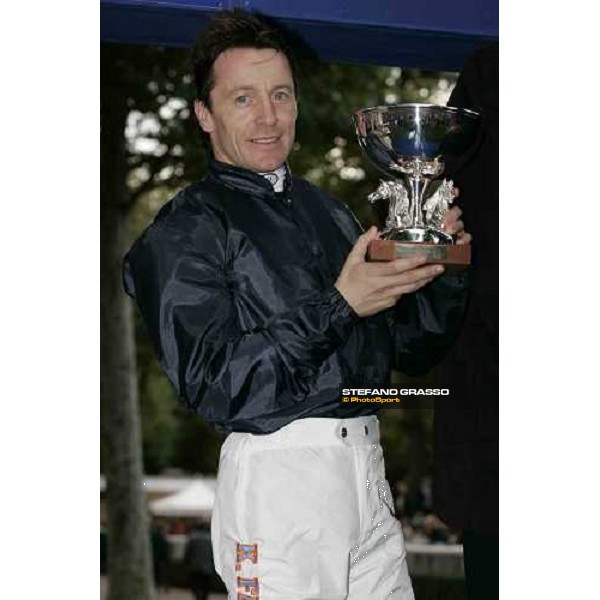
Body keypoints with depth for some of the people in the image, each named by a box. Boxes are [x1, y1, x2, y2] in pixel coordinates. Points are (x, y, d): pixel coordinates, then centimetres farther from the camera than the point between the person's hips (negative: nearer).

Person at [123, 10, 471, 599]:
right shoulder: (185, 230, -6)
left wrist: (441, 269, -4)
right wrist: (337, 306, -21)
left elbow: (411, 351, 15)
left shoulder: (325, 210, 15)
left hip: (365, 459, 6)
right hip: (278, 477, -6)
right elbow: (213, 386, -17)